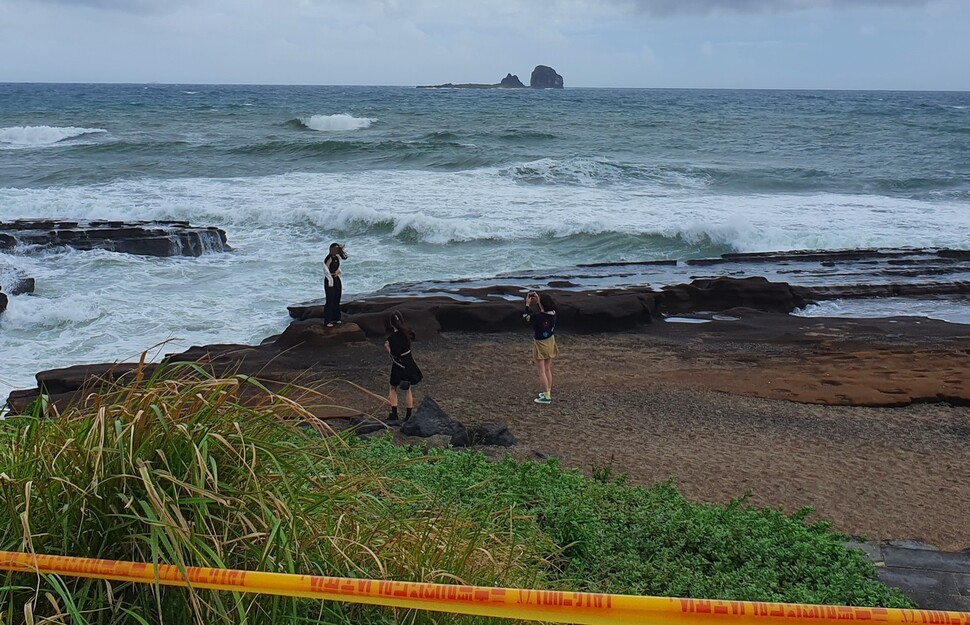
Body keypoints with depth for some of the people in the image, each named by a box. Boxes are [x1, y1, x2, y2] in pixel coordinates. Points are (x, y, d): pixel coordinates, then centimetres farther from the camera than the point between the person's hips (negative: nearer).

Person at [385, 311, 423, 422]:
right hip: (409, 363, 5)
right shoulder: (407, 332, -5)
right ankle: (408, 415, 18)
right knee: (407, 389, 15)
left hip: (398, 365, -5)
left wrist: (388, 348, -3)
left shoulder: (392, 338, -22)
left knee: (393, 388, 13)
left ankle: (394, 414, 12)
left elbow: (394, 354, -23)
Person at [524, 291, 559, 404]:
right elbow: (545, 310, 14)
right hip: (550, 344, 7)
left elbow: (527, 316, -6)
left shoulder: (538, 317, -28)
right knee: (547, 370, 19)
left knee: (541, 372, 3)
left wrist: (527, 304, 5)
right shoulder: (553, 314, -11)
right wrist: (538, 298, 14)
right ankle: (548, 393, 29)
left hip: (540, 345, -6)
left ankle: (546, 397, 5)